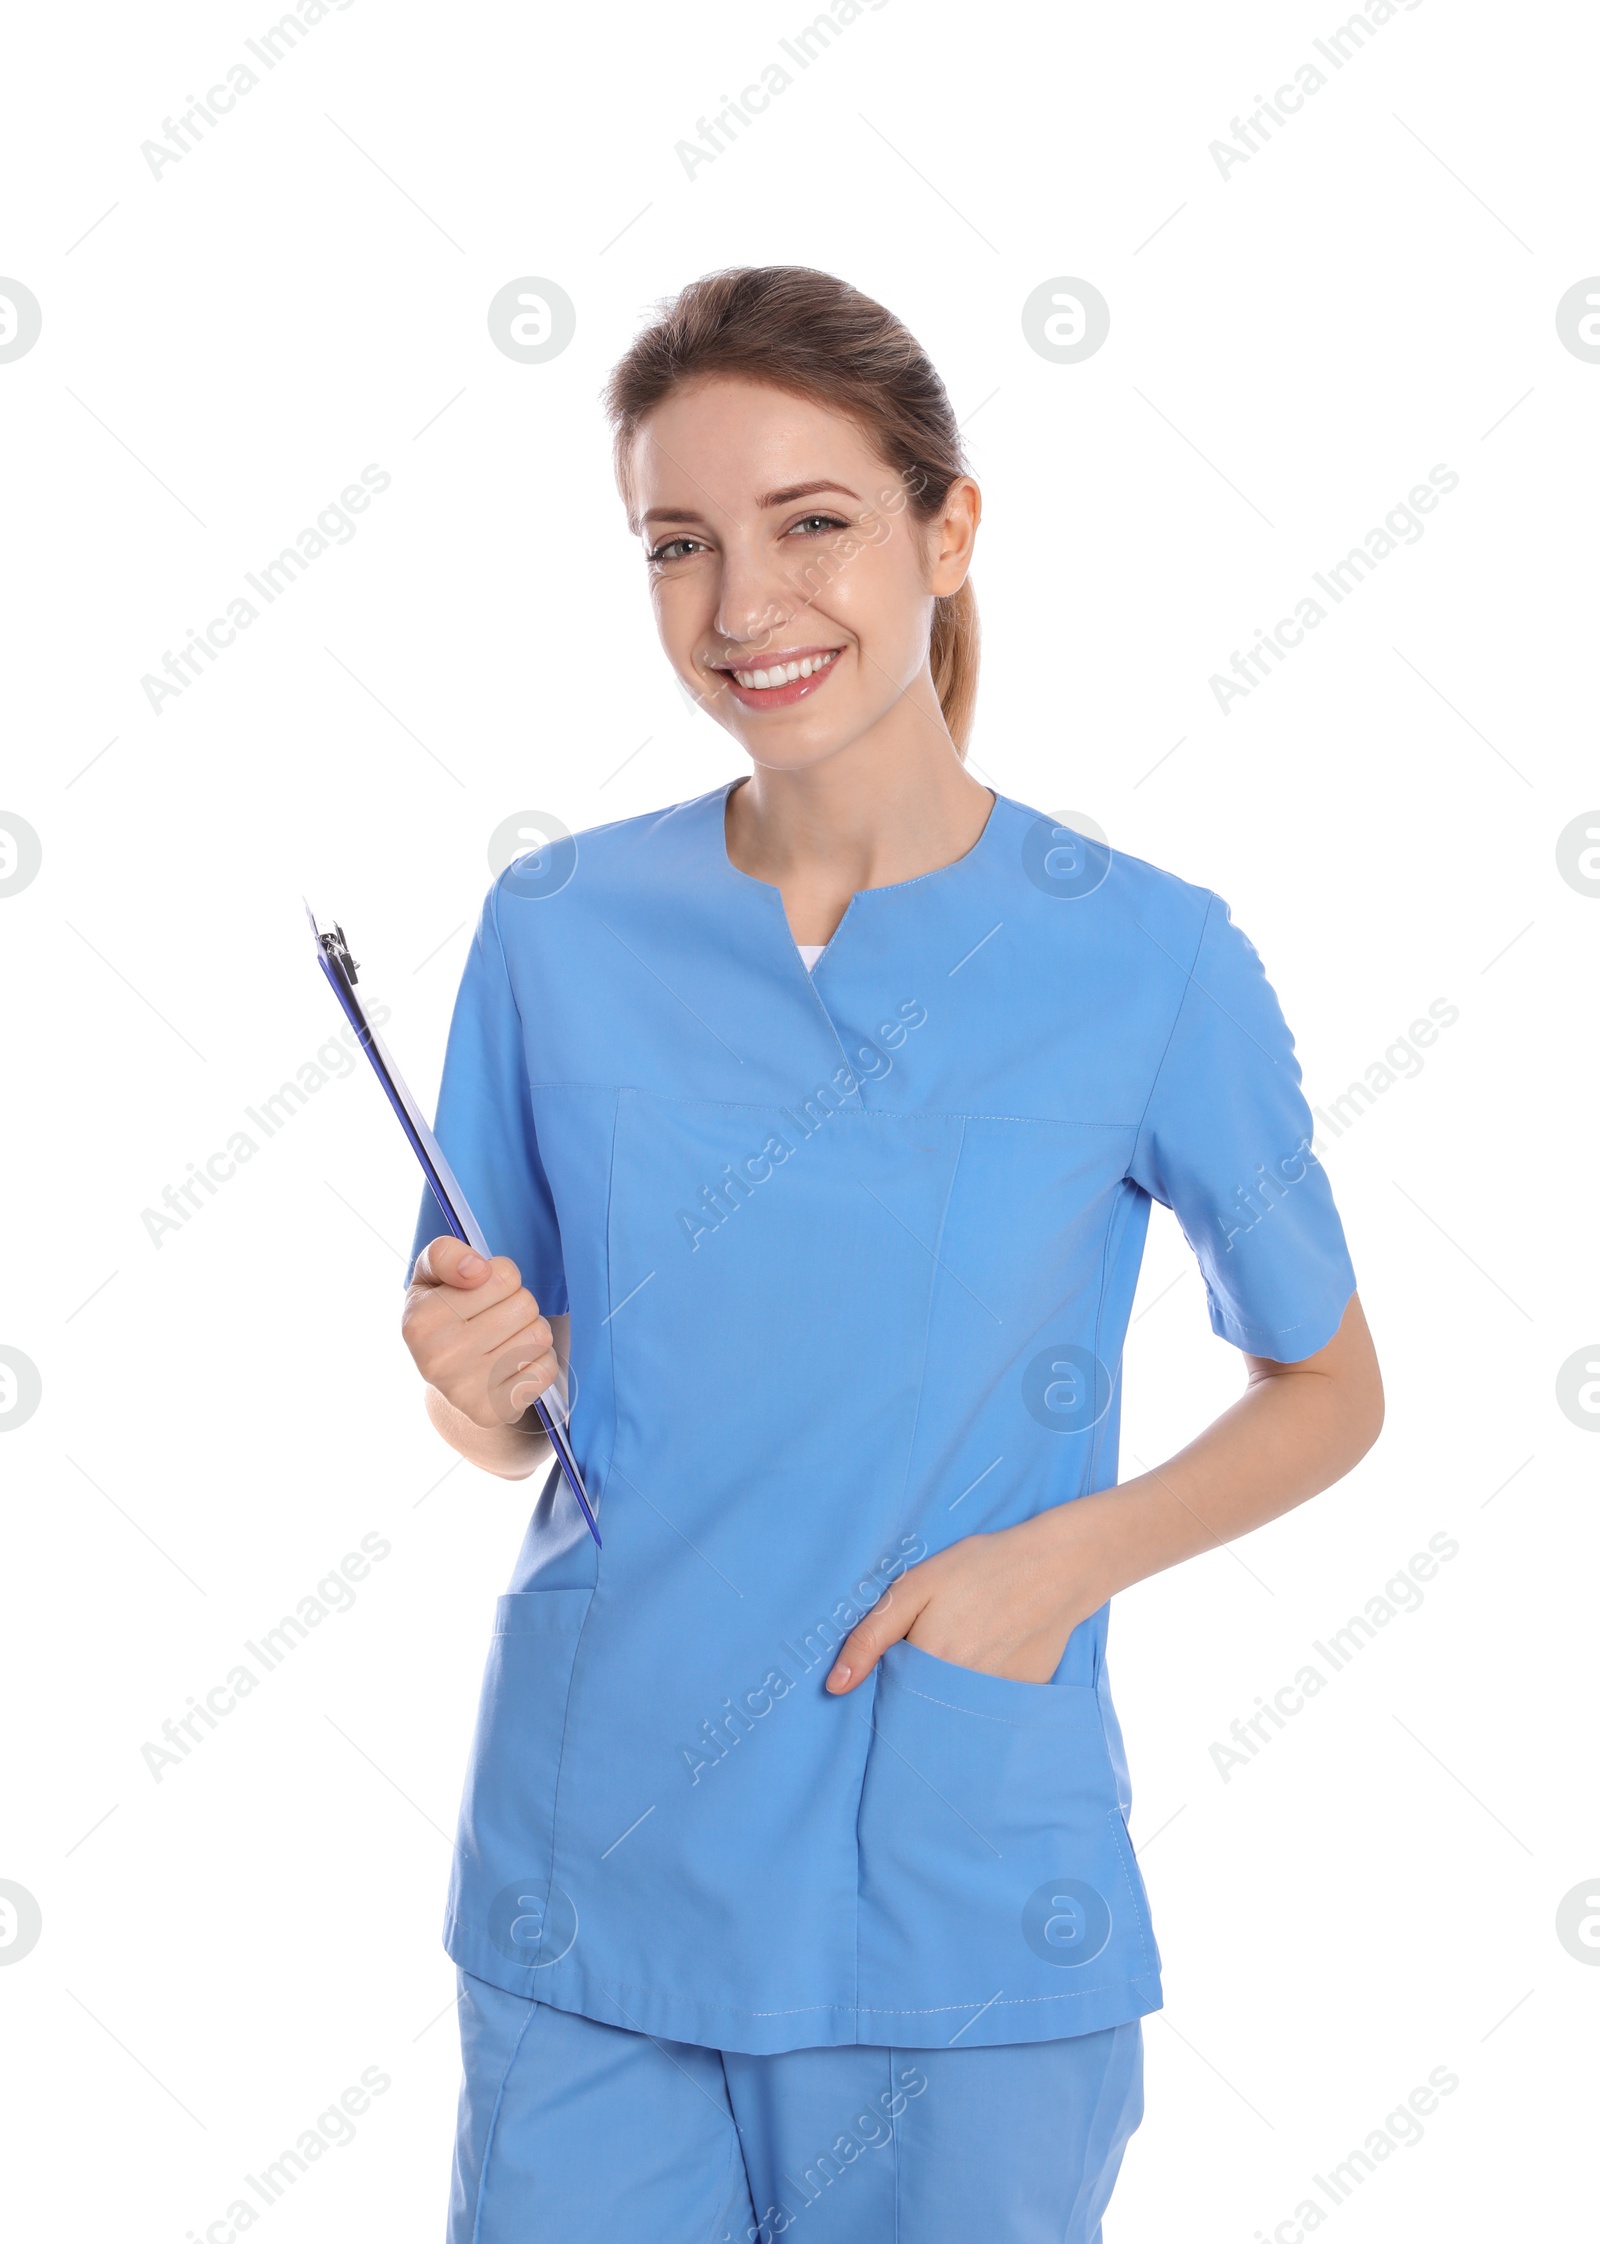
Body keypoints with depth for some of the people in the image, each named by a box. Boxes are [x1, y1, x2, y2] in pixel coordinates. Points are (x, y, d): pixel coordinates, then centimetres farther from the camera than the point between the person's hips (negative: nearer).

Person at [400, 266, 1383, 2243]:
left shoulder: (1146, 961, -8)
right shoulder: (557, 931, -1)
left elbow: (1326, 1390, 4)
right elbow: (502, 1421, 8)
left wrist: (1073, 1555, -12)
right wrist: (484, 1389, -14)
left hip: (964, 1917, -1)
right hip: (589, 1882, 2)